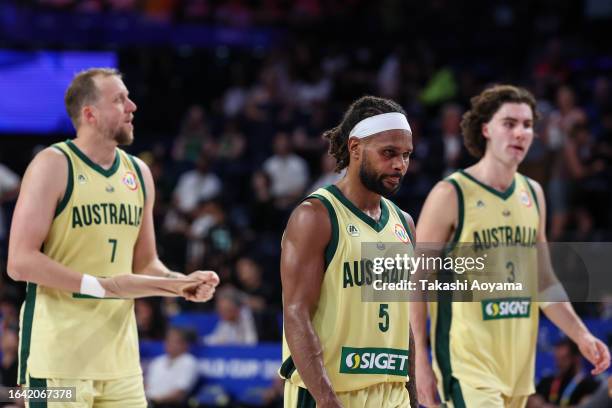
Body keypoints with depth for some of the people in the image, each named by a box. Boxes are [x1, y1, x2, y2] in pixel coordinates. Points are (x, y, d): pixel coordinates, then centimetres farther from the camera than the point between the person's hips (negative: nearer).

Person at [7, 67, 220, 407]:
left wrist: (181, 285, 2)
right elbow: (20, 262, -14)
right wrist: (103, 286, -18)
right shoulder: (54, 166, -7)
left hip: (119, 353, 7)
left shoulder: (138, 173, 13)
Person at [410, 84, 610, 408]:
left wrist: (581, 336, 10)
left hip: (518, 364, 7)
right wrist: (421, 361, -11)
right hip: (467, 363, -7)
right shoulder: (451, 196, -7)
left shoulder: (532, 194, 13)